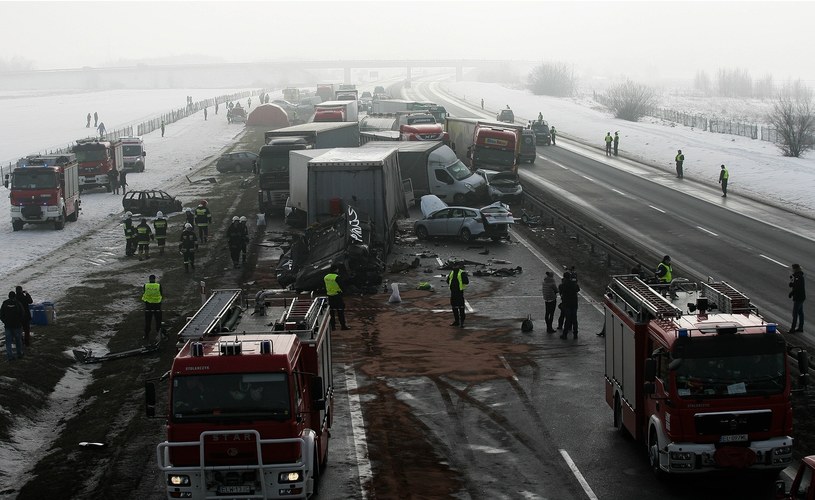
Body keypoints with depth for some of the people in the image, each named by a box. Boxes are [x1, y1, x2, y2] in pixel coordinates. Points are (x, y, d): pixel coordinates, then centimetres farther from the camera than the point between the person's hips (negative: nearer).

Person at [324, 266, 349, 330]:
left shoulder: (325, 277, 3)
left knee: (332, 311, 12)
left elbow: (325, 287, 11)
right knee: (340, 311, 1)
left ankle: (332, 325, 15)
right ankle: (343, 325, 4)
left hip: (330, 296, 6)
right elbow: (342, 286, -12)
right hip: (337, 295, -6)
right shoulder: (337, 277, -17)